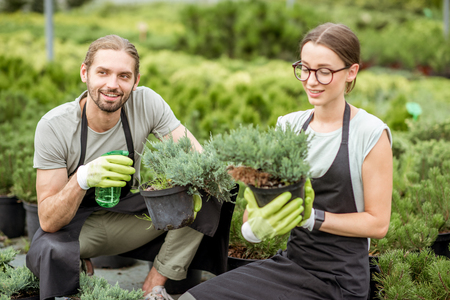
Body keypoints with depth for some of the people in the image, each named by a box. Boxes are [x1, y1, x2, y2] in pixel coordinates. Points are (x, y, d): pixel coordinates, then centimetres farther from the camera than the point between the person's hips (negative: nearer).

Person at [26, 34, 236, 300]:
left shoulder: (146, 103, -16)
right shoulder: (53, 126, -22)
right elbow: (49, 222, -23)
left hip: (130, 213, 4)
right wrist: (82, 178, -42)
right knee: (51, 253, -39)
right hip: (74, 221, -3)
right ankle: (81, 264, -1)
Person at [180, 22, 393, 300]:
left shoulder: (371, 134, -10)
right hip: (290, 262, 5)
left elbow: (378, 223, -8)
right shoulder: (288, 126, 5)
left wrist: (309, 217, -19)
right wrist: (255, 226, -18)